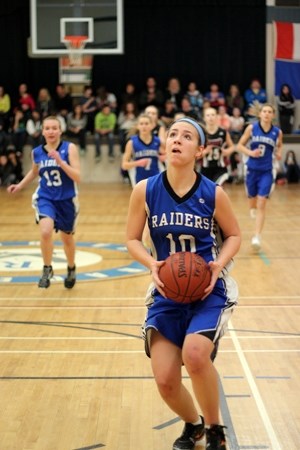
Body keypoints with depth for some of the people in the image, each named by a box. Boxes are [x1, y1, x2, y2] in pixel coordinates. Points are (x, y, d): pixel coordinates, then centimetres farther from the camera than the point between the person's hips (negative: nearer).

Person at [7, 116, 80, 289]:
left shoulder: (69, 148, -12)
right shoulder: (37, 152, -2)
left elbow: (78, 177, -20)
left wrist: (60, 162, -29)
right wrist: (20, 186, 13)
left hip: (67, 199, -1)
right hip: (45, 198, 1)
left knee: (67, 238, 16)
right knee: (46, 232, -25)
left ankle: (71, 269, 44)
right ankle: (47, 270, -4)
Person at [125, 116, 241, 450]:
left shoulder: (213, 194, -9)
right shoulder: (145, 191, -7)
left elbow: (234, 236, 5)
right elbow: (132, 240, 3)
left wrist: (219, 264, -14)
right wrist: (152, 264, -16)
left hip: (209, 289, -2)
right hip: (168, 290, 2)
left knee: (195, 354, -29)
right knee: (165, 381, -4)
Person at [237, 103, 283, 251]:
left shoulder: (277, 132, -1)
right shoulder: (252, 128, -4)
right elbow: (239, 145, 2)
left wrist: (278, 153, -3)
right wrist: (250, 152, -16)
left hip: (266, 172, -1)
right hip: (252, 169, 1)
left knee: (261, 204, -11)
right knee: (253, 199, 15)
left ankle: (257, 237, -14)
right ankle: (252, 210, 53)